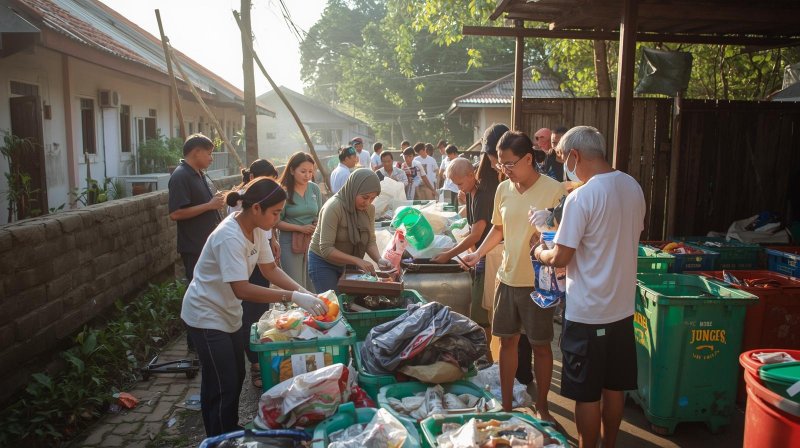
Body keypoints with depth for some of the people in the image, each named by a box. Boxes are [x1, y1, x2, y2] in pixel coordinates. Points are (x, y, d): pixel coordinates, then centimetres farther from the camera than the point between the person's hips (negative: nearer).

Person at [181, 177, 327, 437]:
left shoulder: (256, 229, -5)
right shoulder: (229, 237, -31)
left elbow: (269, 269, 2)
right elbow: (242, 290, -35)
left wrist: (303, 292, -12)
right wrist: (292, 297, -35)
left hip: (227, 313, 9)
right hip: (207, 317, -9)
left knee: (236, 377, 19)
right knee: (222, 388, -3)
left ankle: (231, 433, 36)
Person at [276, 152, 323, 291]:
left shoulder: (314, 188, 2)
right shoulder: (284, 192, -10)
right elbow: (277, 222, -8)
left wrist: (318, 225, -8)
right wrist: (301, 228, -16)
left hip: (312, 241, 4)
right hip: (290, 242, -4)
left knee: (312, 285, 12)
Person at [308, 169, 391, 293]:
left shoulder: (369, 209, -8)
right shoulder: (333, 207, -26)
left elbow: (370, 241, -3)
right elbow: (326, 249, -29)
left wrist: (379, 259, -22)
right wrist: (357, 260, -34)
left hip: (347, 263, 6)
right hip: (324, 263, -5)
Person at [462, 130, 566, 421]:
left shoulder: (554, 190, -14)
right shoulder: (503, 189, 3)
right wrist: (478, 254, 6)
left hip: (538, 282, -5)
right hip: (507, 278, 5)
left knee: (540, 346, 9)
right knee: (507, 341, 14)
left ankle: (541, 406, 29)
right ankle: (506, 405, 30)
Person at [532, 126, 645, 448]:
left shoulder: (581, 197, -21)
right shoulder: (633, 187, 3)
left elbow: (560, 258, -17)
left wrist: (539, 253, 3)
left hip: (588, 314, -7)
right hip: (622, 307, 8)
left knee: (587, 394, 8)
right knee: (614, 387, 20)